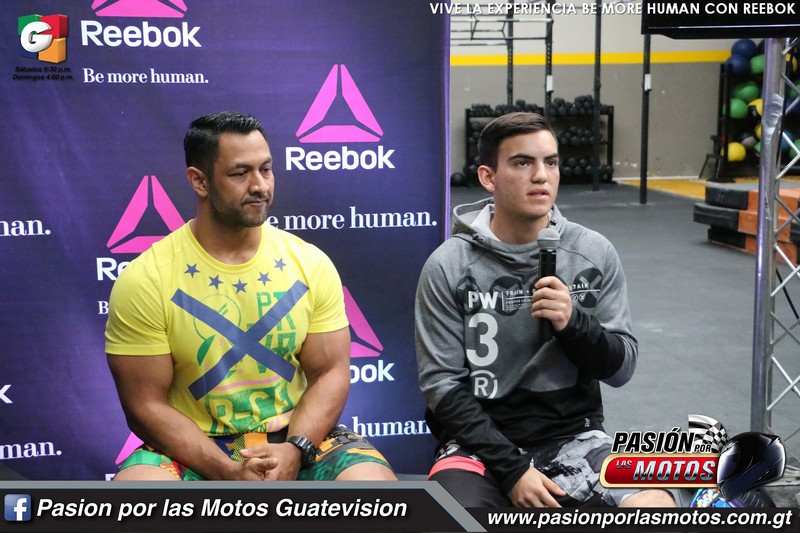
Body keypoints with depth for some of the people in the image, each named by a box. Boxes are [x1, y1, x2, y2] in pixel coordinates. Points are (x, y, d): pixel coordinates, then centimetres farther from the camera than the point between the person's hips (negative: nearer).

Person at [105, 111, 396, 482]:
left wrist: (295, 450, -17)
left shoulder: (310, 263, 1)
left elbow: (330, 374, 1)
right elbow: (147, 405, -8)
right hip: (195, 450, -2)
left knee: (376, 483, -26)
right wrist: (227, 471, -19)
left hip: (299, 440, 2)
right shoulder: (144, 280, -8)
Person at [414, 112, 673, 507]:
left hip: (574, 436, 2)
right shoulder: (449, 265, -6)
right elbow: (441, 383, -7)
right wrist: (511, 469, -15)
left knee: (656, 504, -24)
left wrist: (573, 323, -17)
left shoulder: (595, 253, 0)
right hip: (482, 440, -2)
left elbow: (621, 368, 3)